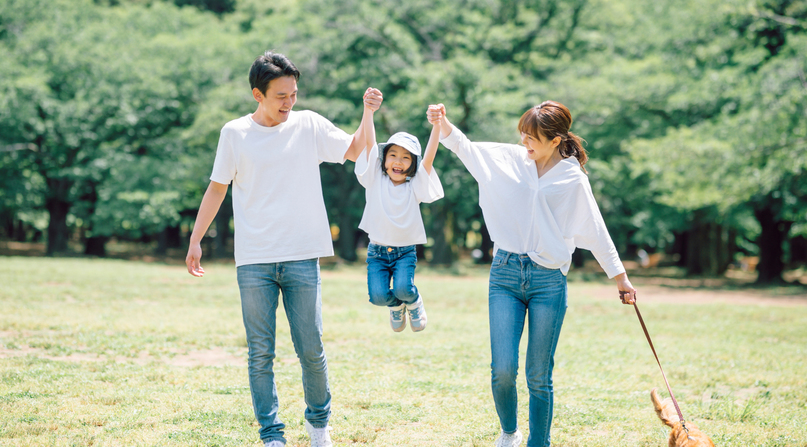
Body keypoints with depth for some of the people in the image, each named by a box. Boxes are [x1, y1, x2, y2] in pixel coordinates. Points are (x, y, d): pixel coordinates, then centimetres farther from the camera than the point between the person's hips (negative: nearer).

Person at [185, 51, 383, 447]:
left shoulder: (309, 126, 5)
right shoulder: (235, 133, 4)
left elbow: (354, 151, 6)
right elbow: (217, 188, 10)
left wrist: (368, 114, -10)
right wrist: (195, 240, 7)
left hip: (301, 258, 0)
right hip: (253, 262, 0)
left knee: (311, 350, 2)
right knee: (260, 354, 0)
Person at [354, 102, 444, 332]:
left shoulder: (415, 187, 0)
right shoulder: (376, 180, 1)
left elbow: (429, 157, -13)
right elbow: (369, 142, -8)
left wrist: (437, 124, -26)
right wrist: (368, 109, -20)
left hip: (405, 251, -1)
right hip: (377, 251, 1)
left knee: (403, 289, -25)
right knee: (378, 295, -18)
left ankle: (414, 302, 13)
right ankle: (396, 305, 19)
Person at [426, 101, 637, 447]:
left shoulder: (573, 179, 1)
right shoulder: (510, 159, 6)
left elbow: (596, 232, 8)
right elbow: (464, 147, 6)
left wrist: (620, 277, 11)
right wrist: (443, 123, -14)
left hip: (548, 280, -1)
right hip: (505, 274, 1)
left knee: (539, 377, 1)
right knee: (503, 370, -7)